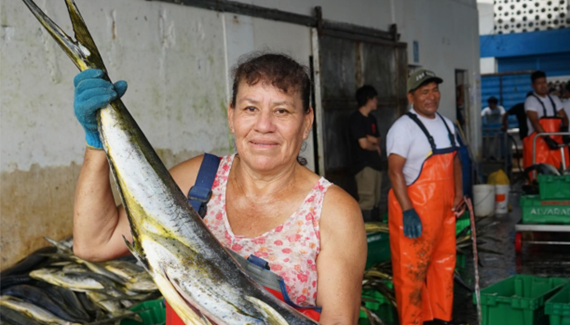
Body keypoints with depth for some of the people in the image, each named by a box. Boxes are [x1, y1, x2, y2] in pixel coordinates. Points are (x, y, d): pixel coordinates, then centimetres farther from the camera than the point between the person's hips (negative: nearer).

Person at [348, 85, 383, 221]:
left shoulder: (372, 119, 16)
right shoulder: (356, 118, -11)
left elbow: (378, 141, 11)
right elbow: (364, 144, -16)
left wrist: (369, 138, -9)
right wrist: (376, 147, 4)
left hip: (375, 163, 9)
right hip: (363, 165, -9)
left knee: (375, 201, 10)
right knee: (367, 201, -13)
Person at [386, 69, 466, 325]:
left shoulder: (446, 124, 13)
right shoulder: (403, 127, -14)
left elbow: (454, 160, 21)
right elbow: (395, 171, -19)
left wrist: (459, 194, 9)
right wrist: (407, 211, -24)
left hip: (443, 209, 8)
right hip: (414, 208, -8)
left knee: (444, 263, 15)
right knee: (412, 270, -2)